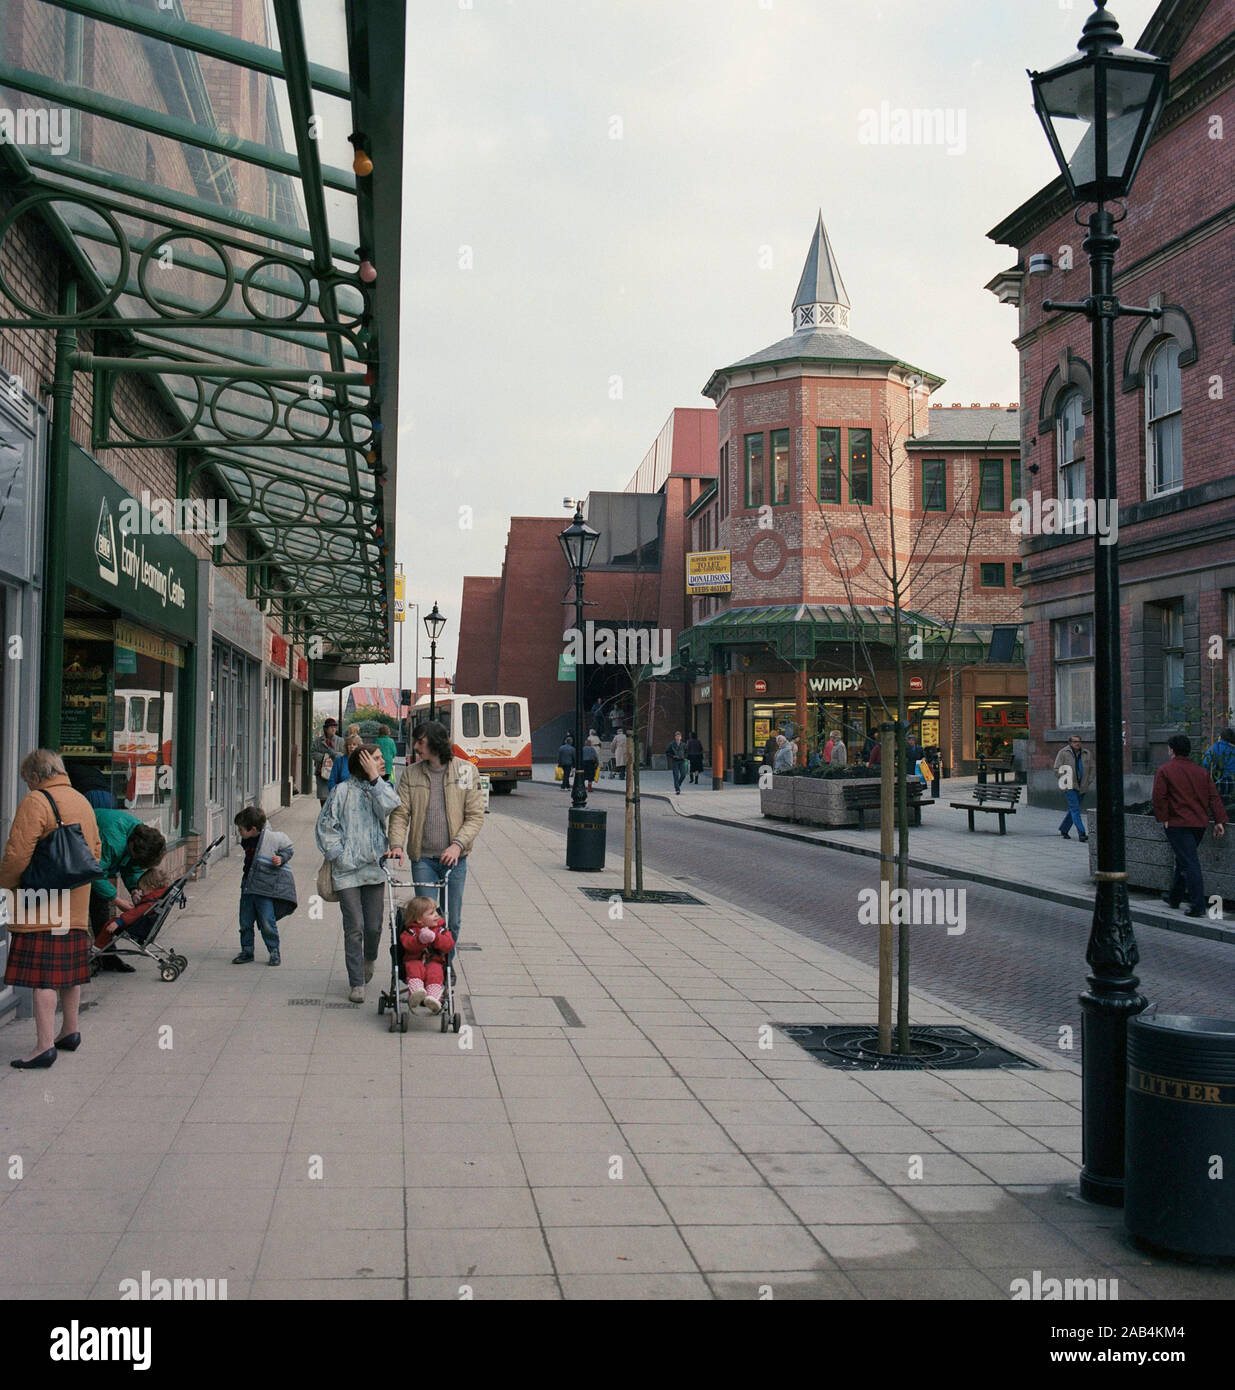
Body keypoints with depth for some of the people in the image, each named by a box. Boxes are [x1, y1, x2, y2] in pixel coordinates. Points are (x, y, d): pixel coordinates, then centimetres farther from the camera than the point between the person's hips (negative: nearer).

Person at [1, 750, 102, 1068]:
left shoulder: (35, 802, -11)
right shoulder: (83, 802, 13)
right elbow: (95, 849, 18)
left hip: (42, 904, -8)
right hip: (77, 904, 8)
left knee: (42, 974, -7)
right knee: (70, 969, 16)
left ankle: (45, 1045, -10)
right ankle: (70, 1032, 27)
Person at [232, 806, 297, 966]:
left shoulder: (273, 837, -15)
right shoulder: (247, 840, 5)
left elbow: (289, 848, -1)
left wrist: (281, 859, -17)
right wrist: (245, 877, 15)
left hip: (267, 888, -7)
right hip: (248, 887, 7)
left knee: (267, 923, -5)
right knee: (245, 922, 9)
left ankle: (274, 952, 10)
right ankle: (246, 951, 23)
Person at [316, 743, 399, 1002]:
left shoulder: (382, 788, 10)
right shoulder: (342, 791, -1)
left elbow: (390, 807, -11)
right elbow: (326, 824, 2)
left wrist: (374, 778, -10)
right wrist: (336, 854, -6)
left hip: (375, 868, 3)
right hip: (347, 870, -3)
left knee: (374, 926, 6)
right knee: (354, 927, -4)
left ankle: (369, 960, 38)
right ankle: (356, 983, 5)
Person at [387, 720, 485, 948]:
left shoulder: (466, 771, 0)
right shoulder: (410, 773, 4)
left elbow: (476, 816, -2)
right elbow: (400, 813, 2)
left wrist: (458, 844, -16)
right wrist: (396, 844, -16)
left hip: (454, 858, 0)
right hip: (422, 858, 0)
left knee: (451, 920, 6)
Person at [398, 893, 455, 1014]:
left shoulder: (440, 929, 12)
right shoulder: (410, 930, 7)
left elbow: (449, 945, -3)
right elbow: (408, 945, -11)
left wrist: (435, 938, -19)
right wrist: (420, 940, -30)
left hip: (434, 961, 1)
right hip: (415, 960, 0)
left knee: (434, 972, -31)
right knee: (415, 969, -33)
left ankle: (434, 998, -51)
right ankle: (415, 993, -55)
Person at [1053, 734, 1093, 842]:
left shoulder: (1087, 753, 7)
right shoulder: (1063, 753, -4)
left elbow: (1092, 768, 14)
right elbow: (1057, 769, -3)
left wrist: (1089, 782, 6)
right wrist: (1063, 782, -7)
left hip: (1082, 787, 5)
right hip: (1069, 786, -5)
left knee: (1073, 809, 12)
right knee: (1075, 809, -12)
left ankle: (1064, 830, 28)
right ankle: (1081, 834, -16)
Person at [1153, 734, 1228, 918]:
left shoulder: (1164, 770, -4)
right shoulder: (1201, 771, 11)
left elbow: (1159, 796, -12)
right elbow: (1214, 797, 7)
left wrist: (1163, 818, -5)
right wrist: (1219, 821, 6)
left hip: (1178, 824, -6)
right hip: (1200, 823, 6)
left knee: (1189, 863, -10)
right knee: (1183, 860, 20)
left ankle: (1198, 906, -16)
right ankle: (1174, 897, 33)